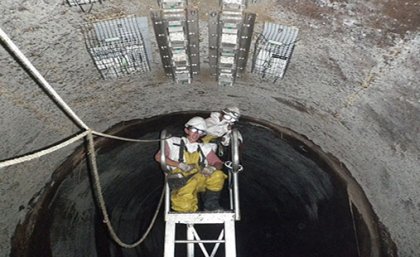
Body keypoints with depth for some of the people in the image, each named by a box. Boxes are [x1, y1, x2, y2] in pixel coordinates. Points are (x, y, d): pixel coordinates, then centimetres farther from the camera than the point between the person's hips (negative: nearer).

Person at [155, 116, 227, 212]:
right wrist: (179, 164, -8)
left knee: (218, 175, -27)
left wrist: (213, 167, -10)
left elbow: (218, 163, 16)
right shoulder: (174, 142, 15)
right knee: (185, 206, -31)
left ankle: (211, 204, -7)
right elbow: (158, 157, 5)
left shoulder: (204, 148, 22)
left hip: (201, 180, 4)